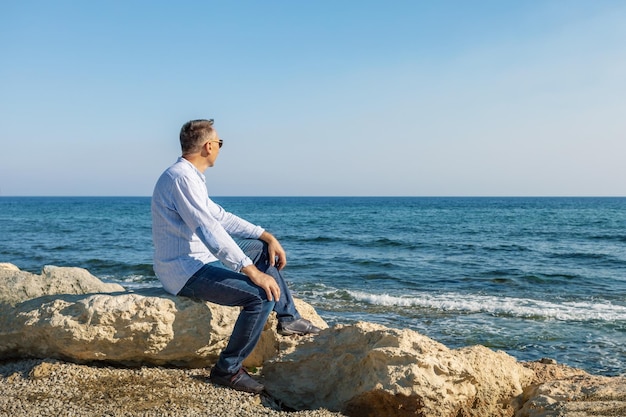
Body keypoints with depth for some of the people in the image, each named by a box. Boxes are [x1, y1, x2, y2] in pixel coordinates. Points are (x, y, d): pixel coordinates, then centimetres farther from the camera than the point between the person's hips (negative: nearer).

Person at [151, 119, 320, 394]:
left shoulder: (189, 176, 12)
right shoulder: (182, 178, -20)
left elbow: (220, 216, 16)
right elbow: (210, 232, -28)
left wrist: (268, 236, 9)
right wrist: (253, 272, -29)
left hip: (197, 259, 11)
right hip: (186, 270, -11)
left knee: (262, 248, 18)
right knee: (262, 296, -23)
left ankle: (288, 318, 21)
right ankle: (228, 370, -10)